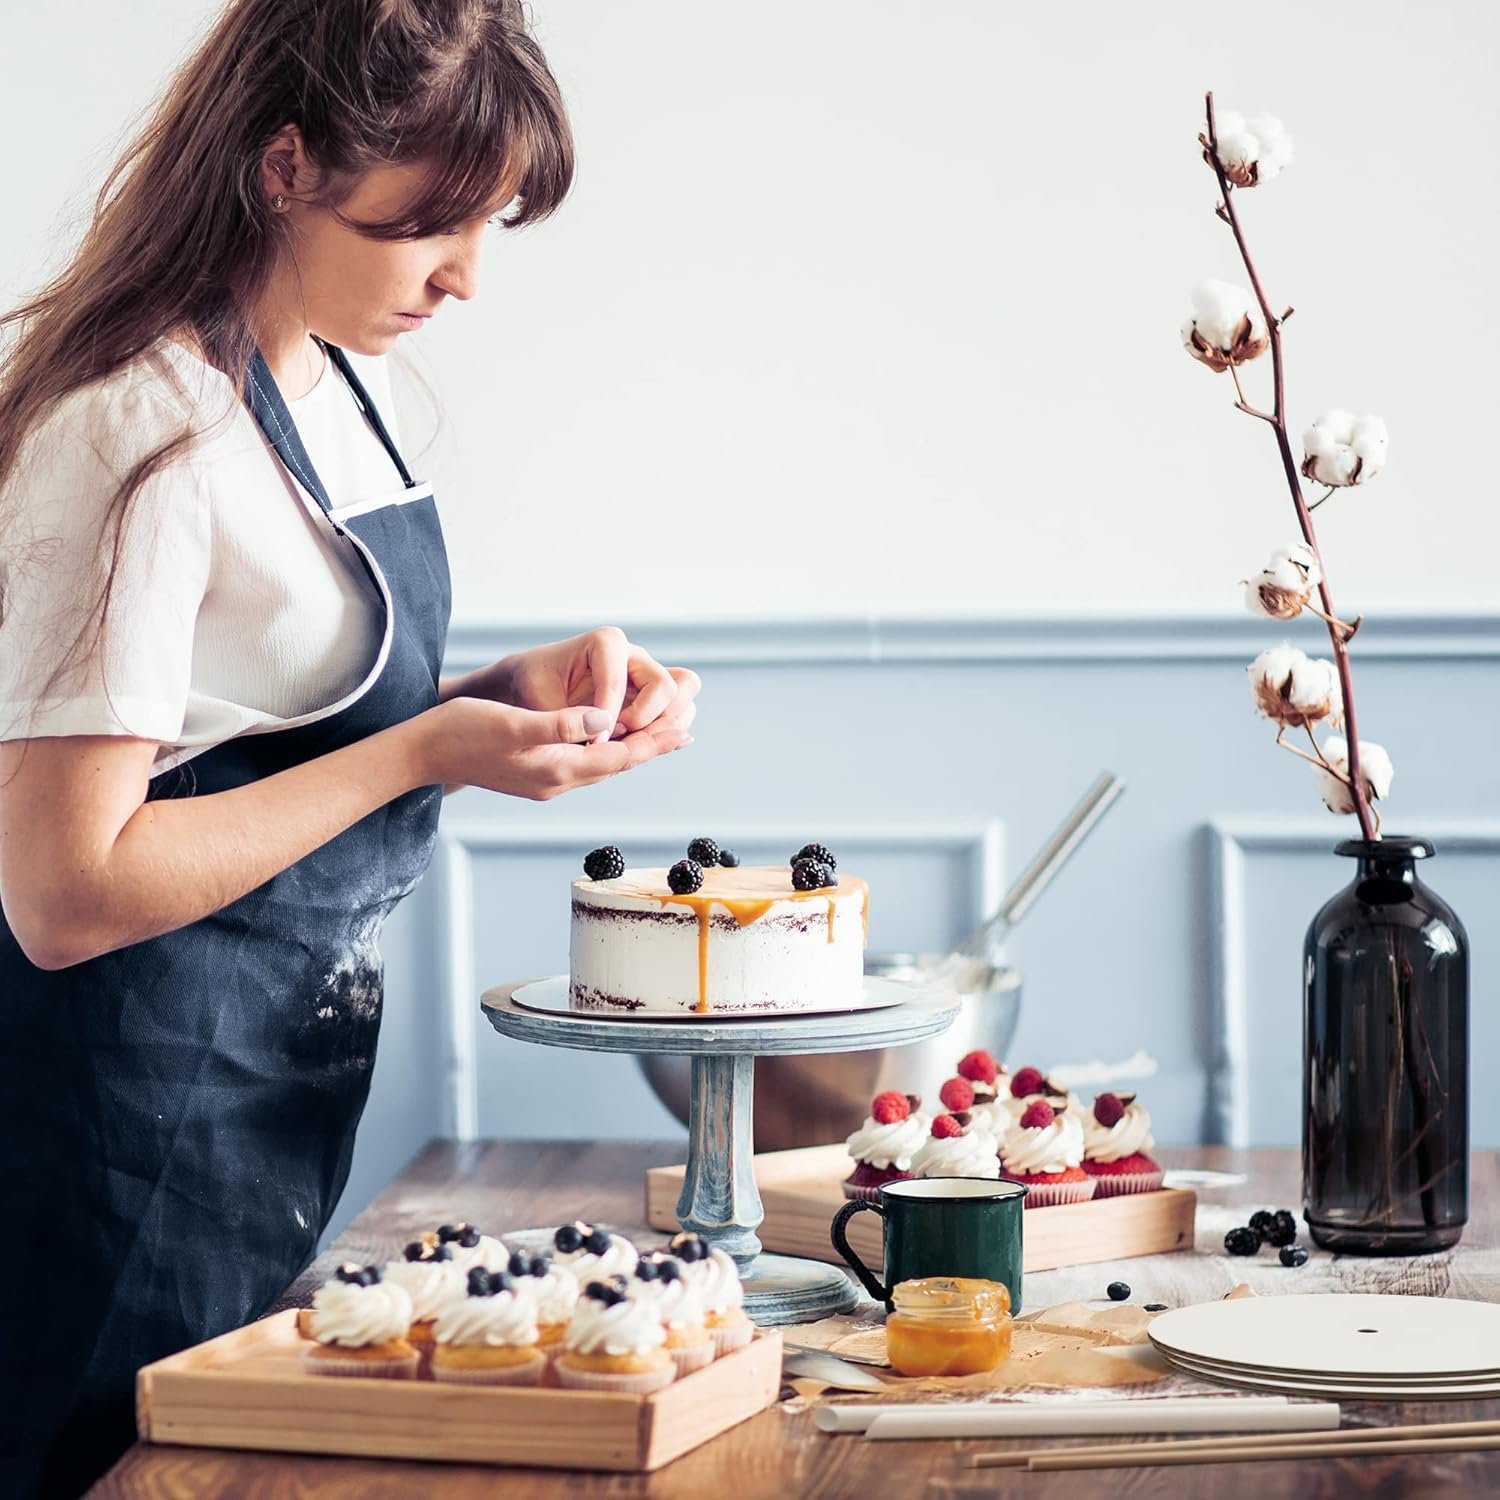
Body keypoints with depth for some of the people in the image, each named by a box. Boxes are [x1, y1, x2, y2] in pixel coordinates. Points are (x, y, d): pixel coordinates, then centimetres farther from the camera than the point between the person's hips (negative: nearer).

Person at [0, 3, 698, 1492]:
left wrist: (515, 690, -1)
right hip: (144, 1125, -9)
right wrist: (426, 751, -22)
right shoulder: (150, 432, -22)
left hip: (280, 1082, 9)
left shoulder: (334, 380, 7)